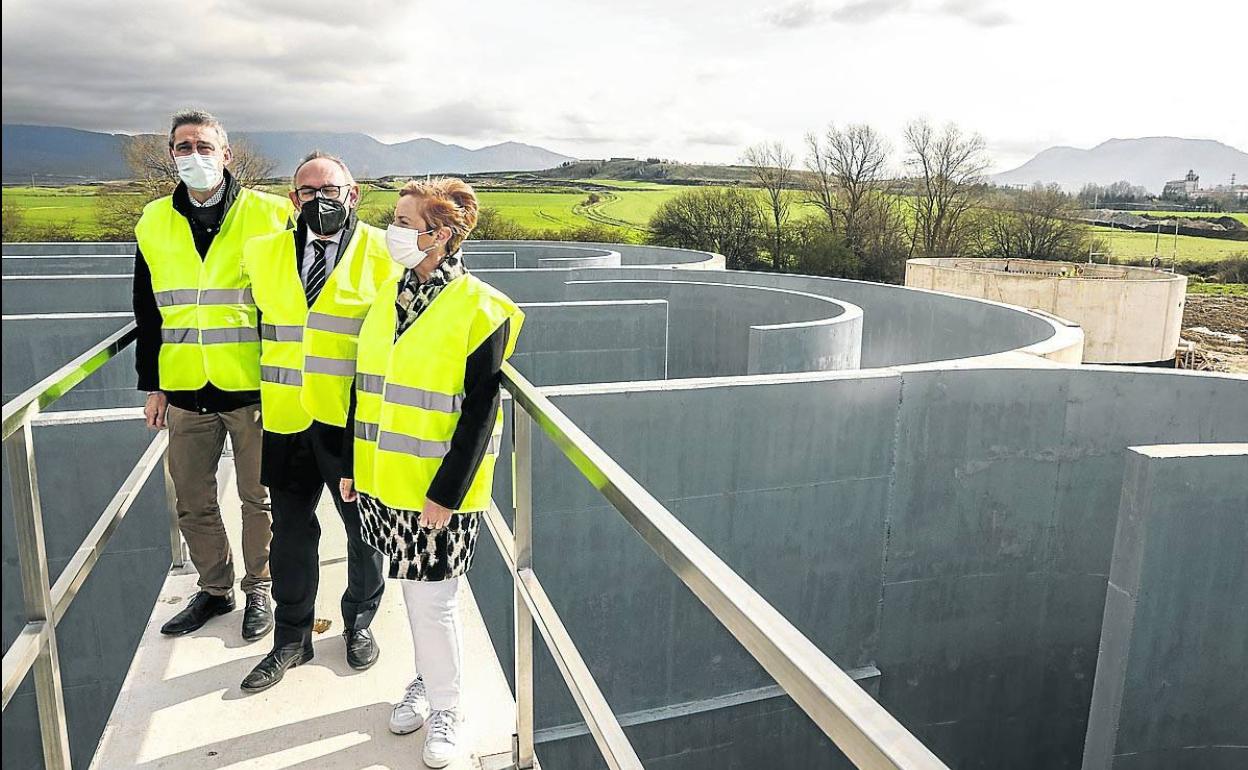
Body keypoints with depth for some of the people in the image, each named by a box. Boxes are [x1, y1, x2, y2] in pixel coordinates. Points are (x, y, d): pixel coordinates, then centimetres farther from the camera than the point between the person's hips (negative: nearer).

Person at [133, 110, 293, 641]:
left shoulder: (268, 214, -4)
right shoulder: (155, 223, 9)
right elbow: (148, 312, 15)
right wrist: (153, 384, 13)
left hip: (255, 389, -4)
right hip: (186, 392, 4)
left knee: (259, 497, 9)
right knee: (192, 502, 13)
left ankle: (258, 589, 28)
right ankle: (215, 588, 33)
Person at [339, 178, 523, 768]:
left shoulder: (479, 310, -15)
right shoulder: (387, 297, 6)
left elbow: (480, 413, -16)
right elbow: (363, 388, 12)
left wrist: (446, 494, -17)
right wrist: (351, 466, 12)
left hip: (439, 489, -6)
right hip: (384, 482, 6)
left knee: (430, 600, 3)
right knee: (415, 592, 19)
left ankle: (445, 707, 25)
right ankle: (427, 679, 41)